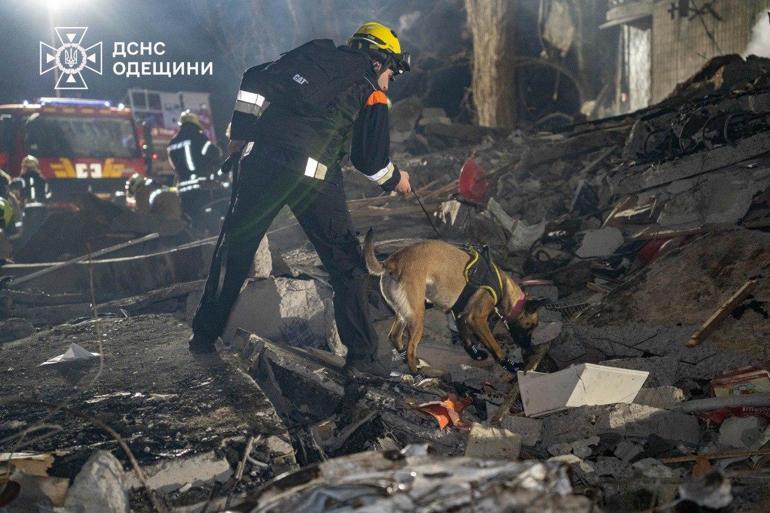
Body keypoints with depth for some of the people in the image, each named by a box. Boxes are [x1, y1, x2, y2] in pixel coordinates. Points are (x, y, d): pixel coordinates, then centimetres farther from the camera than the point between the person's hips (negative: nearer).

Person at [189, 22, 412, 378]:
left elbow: (255, 79, 13)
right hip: (314, 177, -3)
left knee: (234, 251, 18)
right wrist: (395, 179, 32)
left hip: (261, 159, 4)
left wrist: (240, 133, 16)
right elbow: (371, 159, 12)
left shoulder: (312, 53, 21)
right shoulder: (371, 94, 11)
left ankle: (204, 336, 27)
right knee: (346, 266, 8)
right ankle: (361, 358, 6)